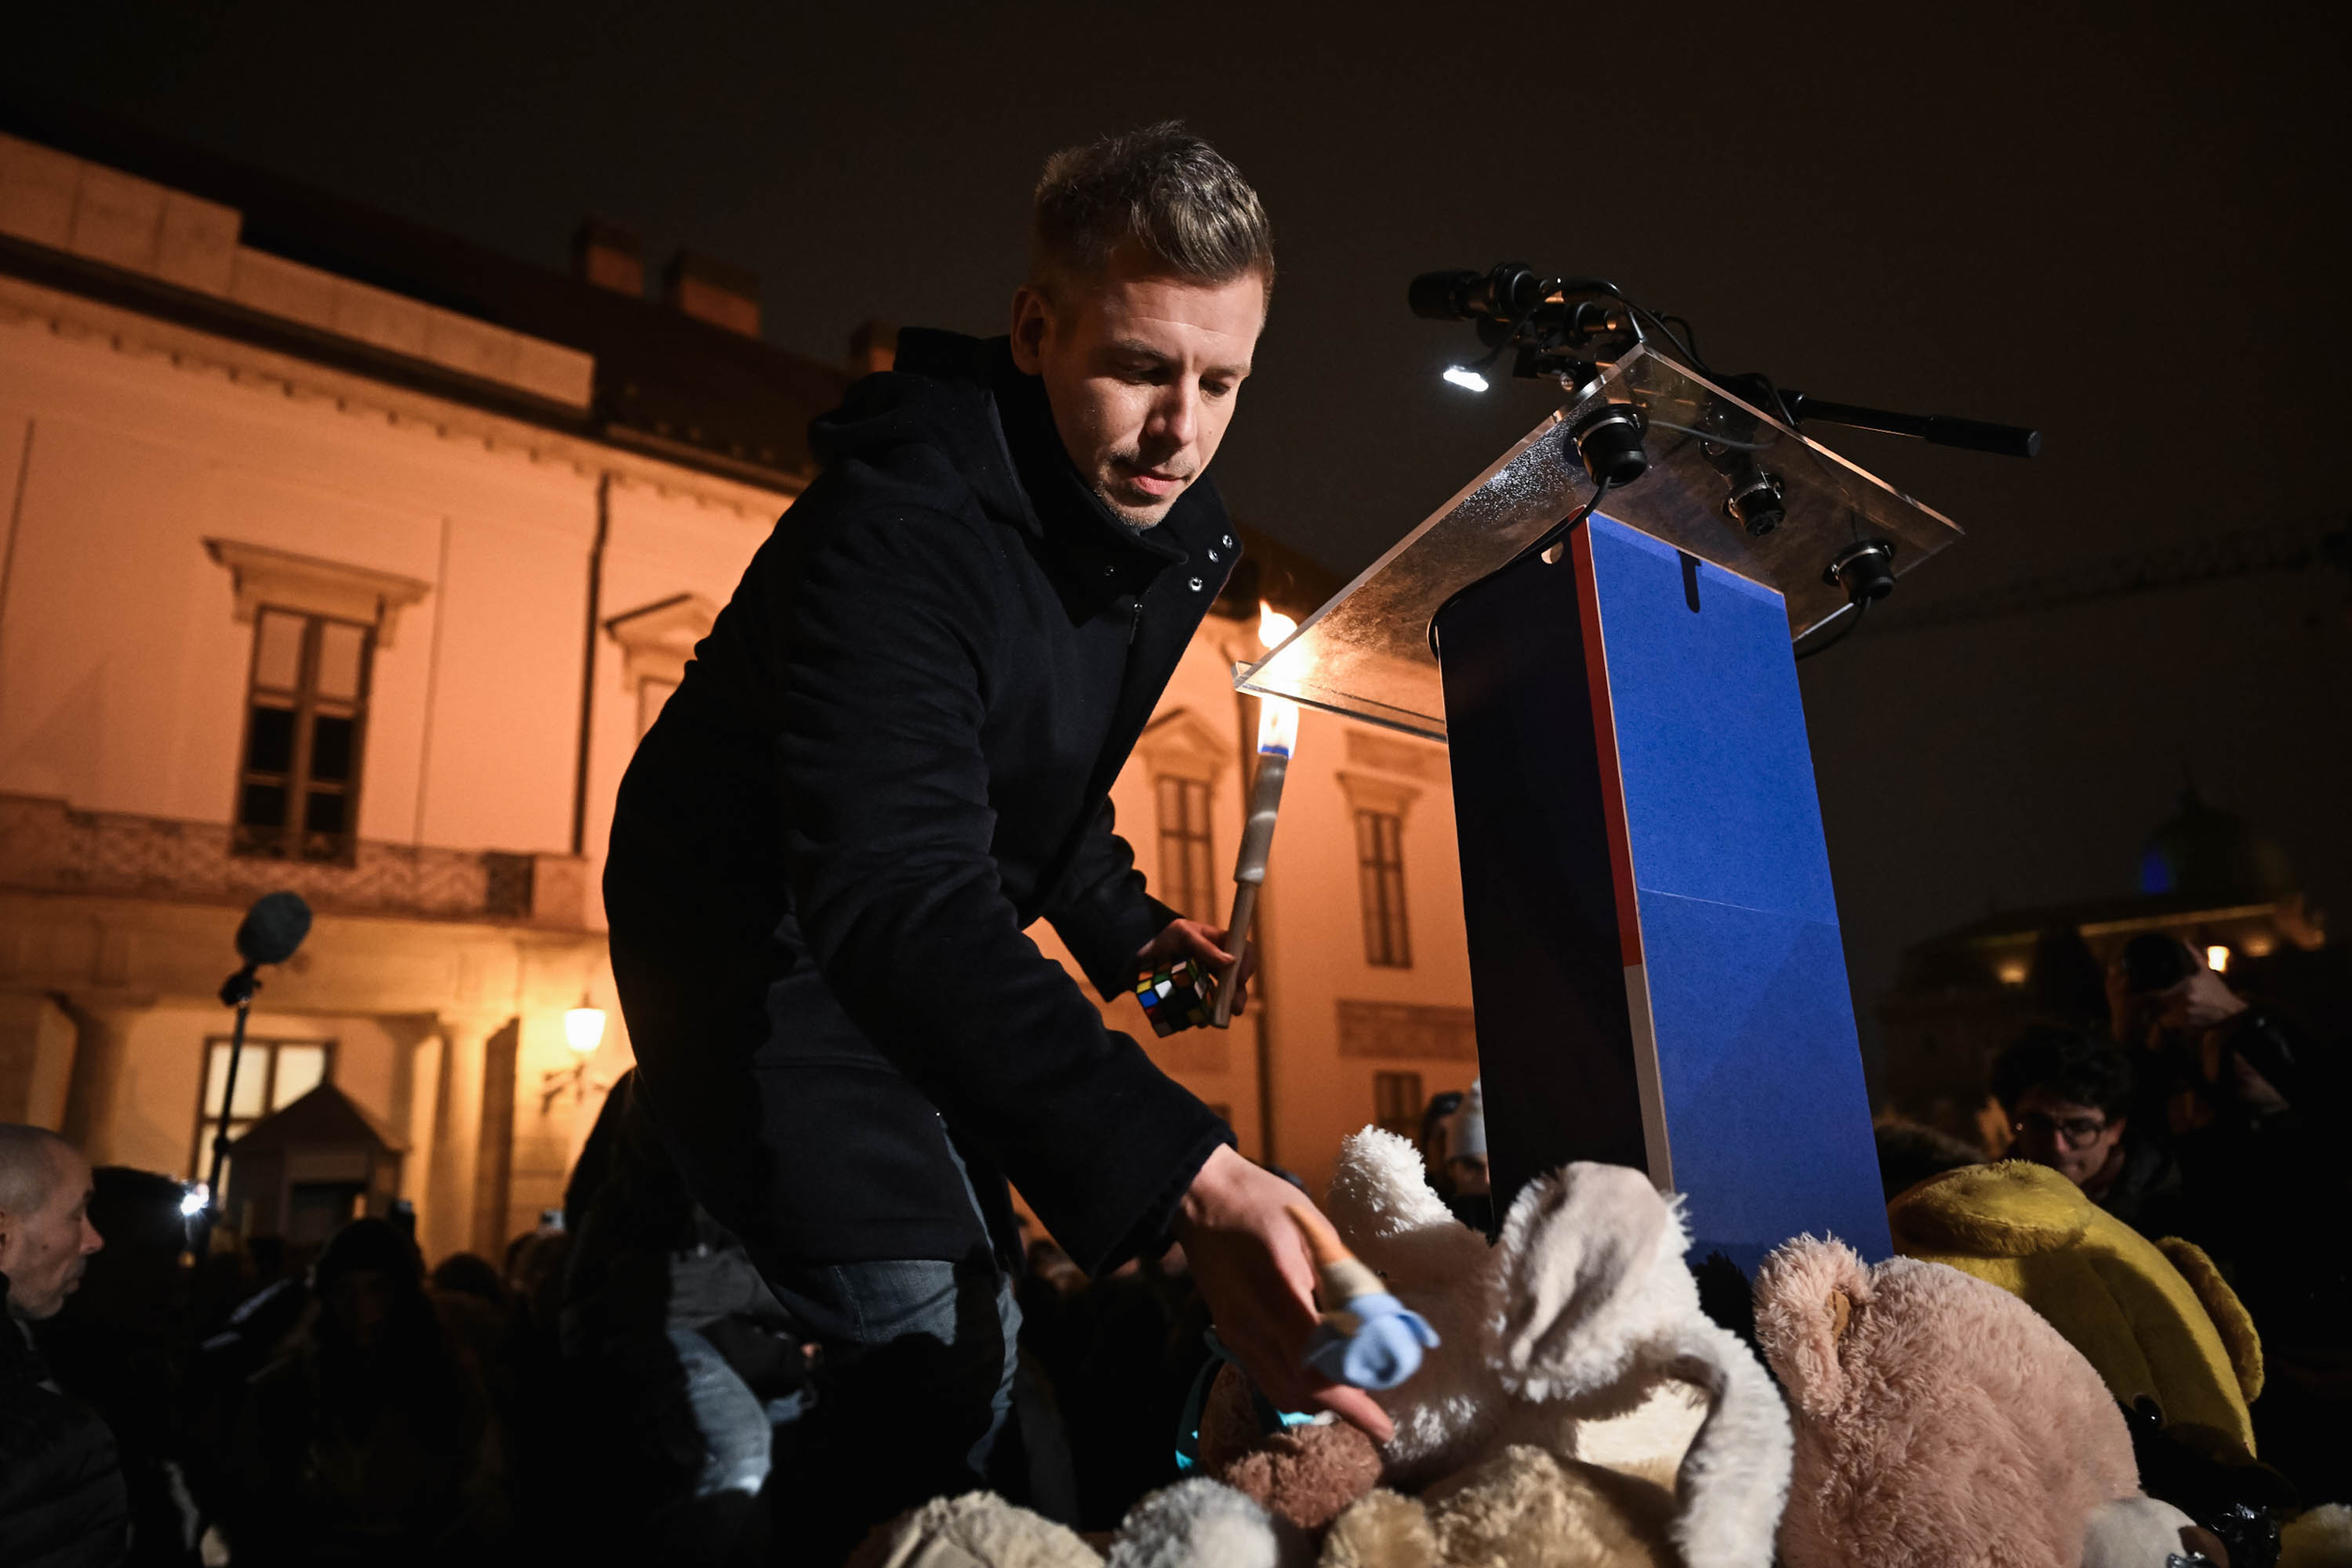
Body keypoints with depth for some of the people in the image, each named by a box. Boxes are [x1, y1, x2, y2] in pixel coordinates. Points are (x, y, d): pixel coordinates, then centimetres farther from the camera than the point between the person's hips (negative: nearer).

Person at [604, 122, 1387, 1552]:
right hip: (755, 936, -7)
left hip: (919, 950, 8)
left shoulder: (1180, 536, -6)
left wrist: (1123, 926, 5)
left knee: (981, 1328, 18)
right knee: (917, 1328, -22)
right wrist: (1185, 1177, -58)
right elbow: (895, 901, -48)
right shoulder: (895, 530, -34)